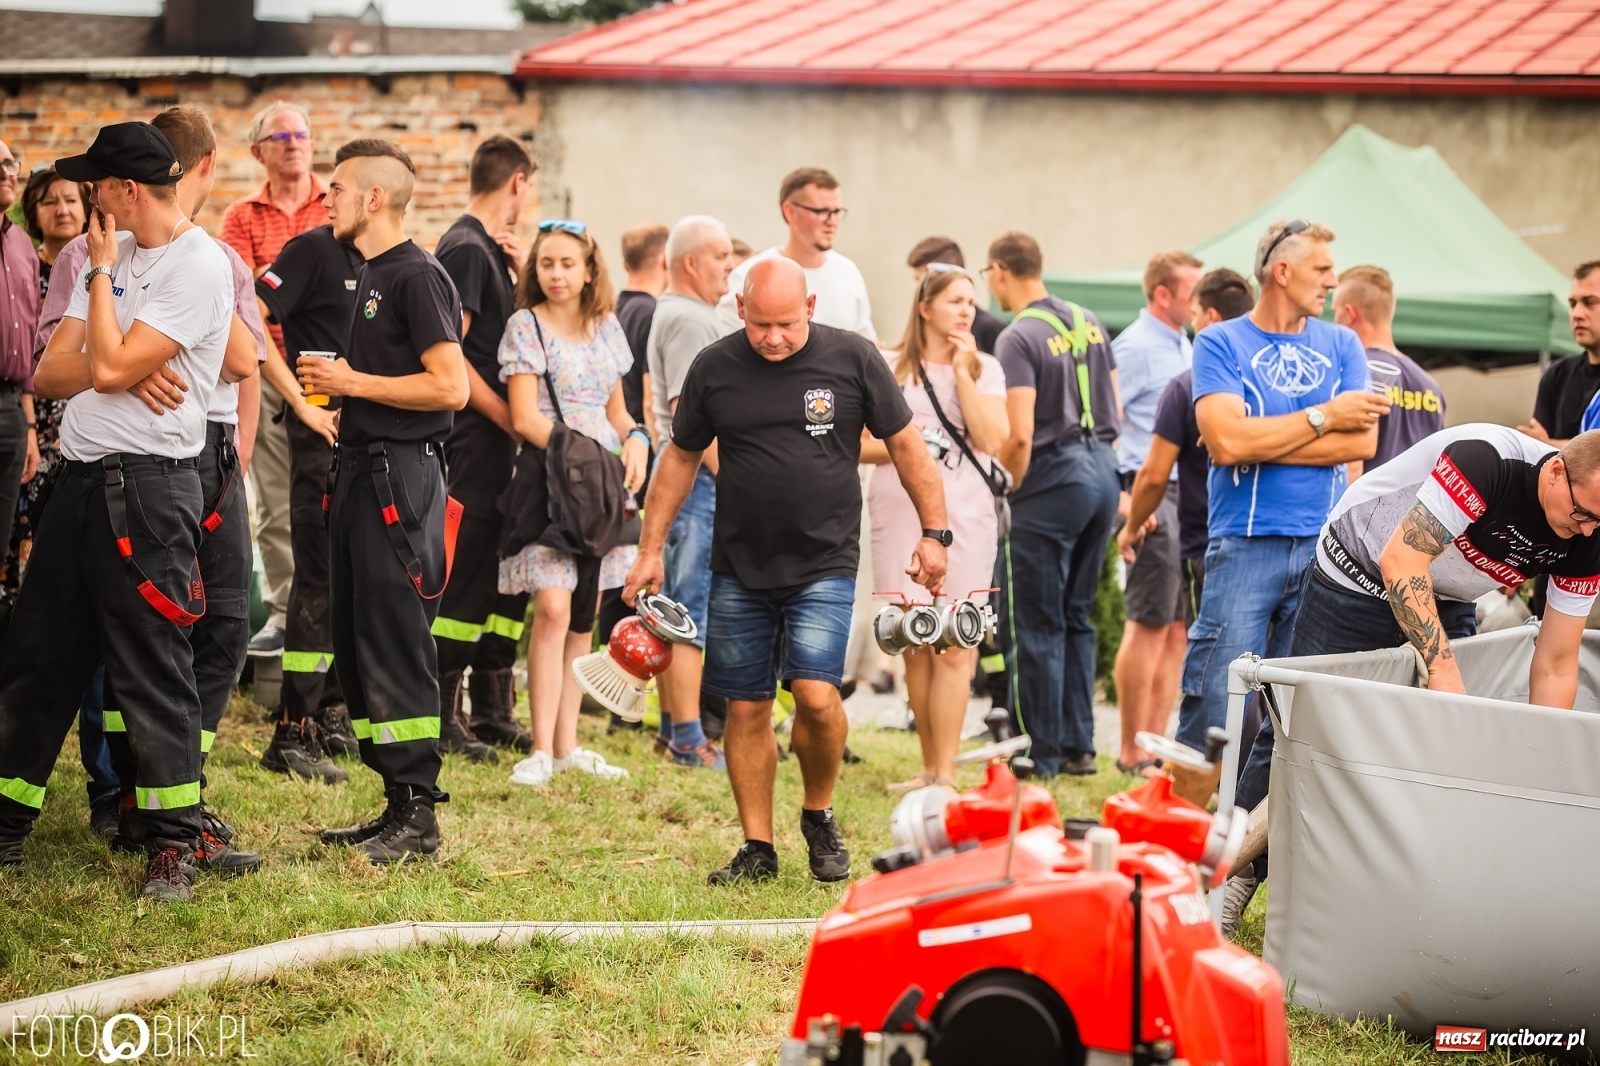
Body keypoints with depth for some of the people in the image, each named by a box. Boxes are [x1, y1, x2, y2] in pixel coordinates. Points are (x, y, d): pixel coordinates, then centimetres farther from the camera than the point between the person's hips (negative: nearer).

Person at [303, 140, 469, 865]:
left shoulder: (417, 276, -12)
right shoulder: (369, 275, 17)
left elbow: (450, 386, -19)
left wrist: (352, 380, -15)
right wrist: (334, 384, 11)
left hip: (401, 474, -10)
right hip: (361, 470, 10)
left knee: (395, 646, -8)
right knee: (355, 644, 11)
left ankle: (418, 818, -4)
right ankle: (396, 805, 17)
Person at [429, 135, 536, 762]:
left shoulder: (490, 250, 16)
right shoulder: (466, 250, -13)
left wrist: (521, 271, 6)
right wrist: (509, 417, -16)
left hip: (497, 436, 10)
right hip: (474, 435, -10)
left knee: (505, 574, 12)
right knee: (467, 575, -7)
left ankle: (493, 712, 19)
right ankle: (440, 716, -2)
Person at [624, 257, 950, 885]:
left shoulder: (853, 359, -3)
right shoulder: (714, 369, 2)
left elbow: (905, 445, 6)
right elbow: (680, 457, 13)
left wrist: (934, 533, 3)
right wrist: (650, 550, 10)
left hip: (824, 565, -2)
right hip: (739, 568, 3)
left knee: (815, 694, -16)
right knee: (746, 709, 4)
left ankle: (819, 816, 10)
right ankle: (757, 849, 15)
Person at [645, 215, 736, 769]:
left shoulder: (674, 312, 19)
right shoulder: (689, 318, -14)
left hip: (680, 475, 11)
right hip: (698, 476, -11)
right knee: (692, 616, -9)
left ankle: (673, 731, 20)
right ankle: (688, 740, -9)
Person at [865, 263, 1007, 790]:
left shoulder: (985, 369, 9)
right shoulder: (889, 368, 7)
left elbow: (992, 439, -5)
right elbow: (856, 444, 5)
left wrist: (962, 372, -5)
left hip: (964, 516, -1)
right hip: (901, 515, 1)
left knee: (953, 647, -7)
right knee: (915, 644, 5)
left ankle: (945, 775, -8)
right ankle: (930, 767, 15)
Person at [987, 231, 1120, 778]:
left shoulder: (1018, 338, -13)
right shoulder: (1088, 323, 11)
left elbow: (1020, 435, -19)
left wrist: (1007, 488, -5)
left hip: (1052, 480, -8)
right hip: (1102, 470, 8)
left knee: (1034, 626, 0)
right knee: (1076, 617, 15)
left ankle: (1041, 754, 2)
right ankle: (1078, 746, 17)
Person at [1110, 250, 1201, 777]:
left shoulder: (1186, 347, 18)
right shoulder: (1134, 346, -9)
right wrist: (1124, 497, -20)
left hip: (1189, 495, 8)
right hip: (1152, 494, -8)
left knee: (1179, 628, 8)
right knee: (1150, 625, -6)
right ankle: (1132, 751, -1)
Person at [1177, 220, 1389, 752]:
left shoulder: (1341, 345, 12)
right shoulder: (1220, 344, 1)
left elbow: (1362, 441, -1)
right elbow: (1226, 441, -14)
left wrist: (1261, 444, -9)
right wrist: (1324, 416, -5)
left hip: (1325, 547, 4)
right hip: (1245, 546, -4)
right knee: (1217, 702, -8)